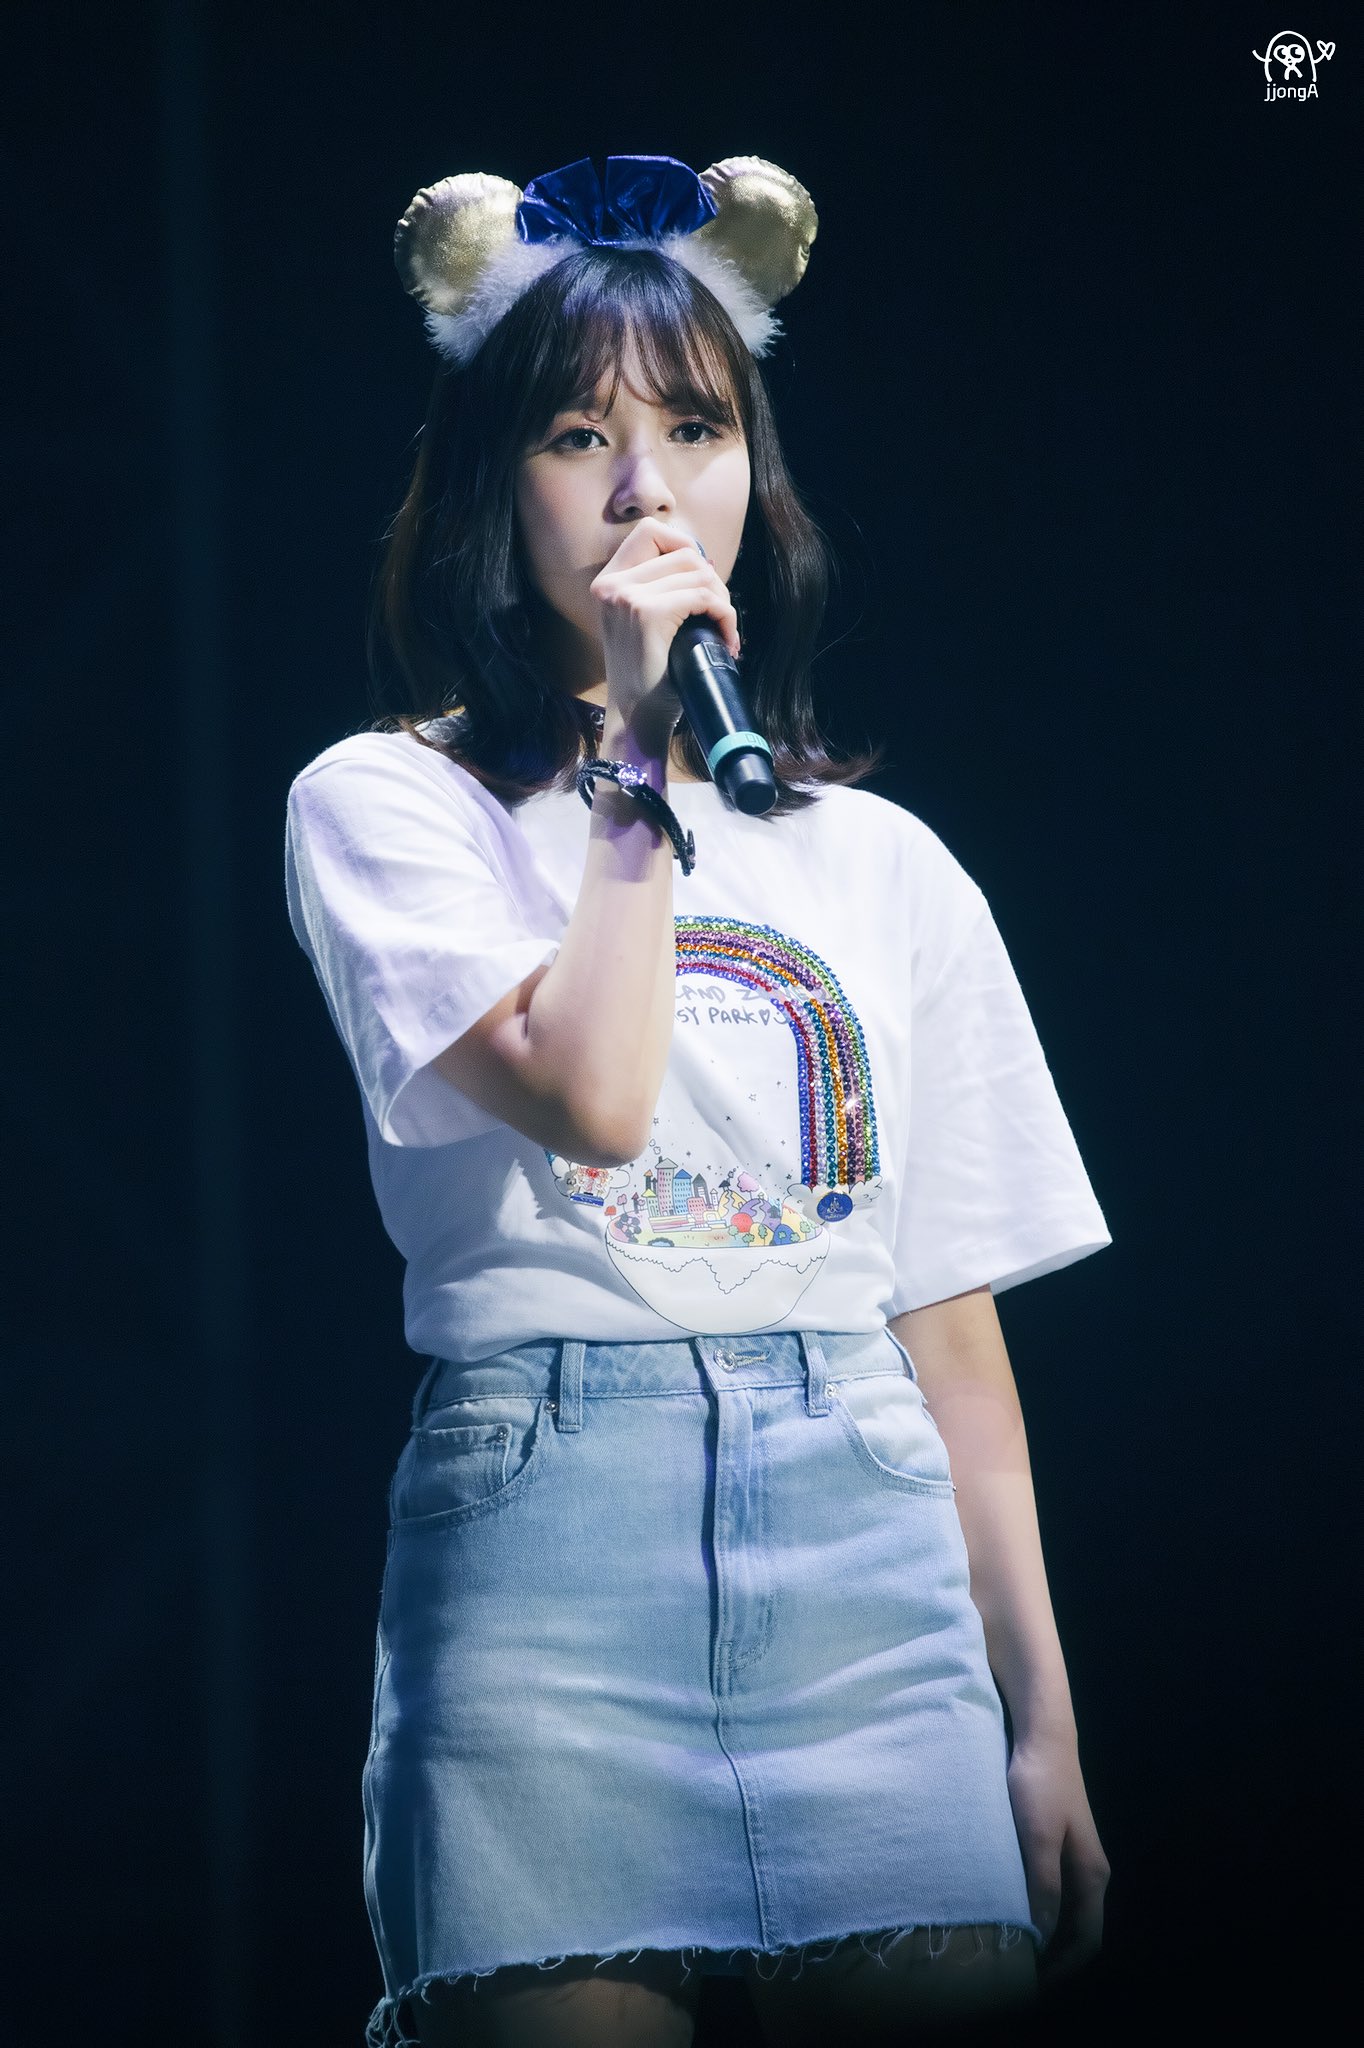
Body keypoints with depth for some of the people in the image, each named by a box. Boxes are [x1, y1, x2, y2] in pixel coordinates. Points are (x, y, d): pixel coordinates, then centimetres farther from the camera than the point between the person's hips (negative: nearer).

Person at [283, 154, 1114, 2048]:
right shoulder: (389, 805, 5)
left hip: (869, 1539, 3)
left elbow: (953, 1326, 15)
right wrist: (638, 749, -4)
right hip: (550, 1521, -3)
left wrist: (1044, 1734, 10)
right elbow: (587, 1096, -14)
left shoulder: (882, 866, 16)